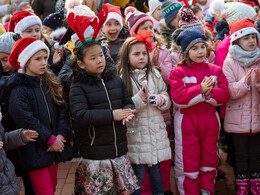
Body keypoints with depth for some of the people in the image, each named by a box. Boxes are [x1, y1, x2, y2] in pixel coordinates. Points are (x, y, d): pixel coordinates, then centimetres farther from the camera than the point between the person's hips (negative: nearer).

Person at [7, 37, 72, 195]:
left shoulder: (49, 84, 10)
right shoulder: (18, 90, -13)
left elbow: (62, 110, 6)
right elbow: (27, 120, -19)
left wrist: (61, 135, -8)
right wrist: (50, 140, -15)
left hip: (55, 147, 6)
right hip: (35, 151, -6)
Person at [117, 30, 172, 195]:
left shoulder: (154, 74, 7)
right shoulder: (122, 78, -6)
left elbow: (167, 100, 11)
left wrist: (160, 99, -11)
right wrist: (141, 97, -22)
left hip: (156, 130, 4)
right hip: (135, 131, -4)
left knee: (156, 169, 15)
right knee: (138, 172, 2)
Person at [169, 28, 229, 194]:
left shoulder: (215, 71, 6)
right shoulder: (178, 72, -4)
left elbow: (225, 95, -5)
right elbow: (178, 98, -17)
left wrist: (209, 93, -22)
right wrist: (200, 90, -23)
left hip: (210, 120, 3)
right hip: (187, 121, -3)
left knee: (209, 161, 13)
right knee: (188, 162, 4)